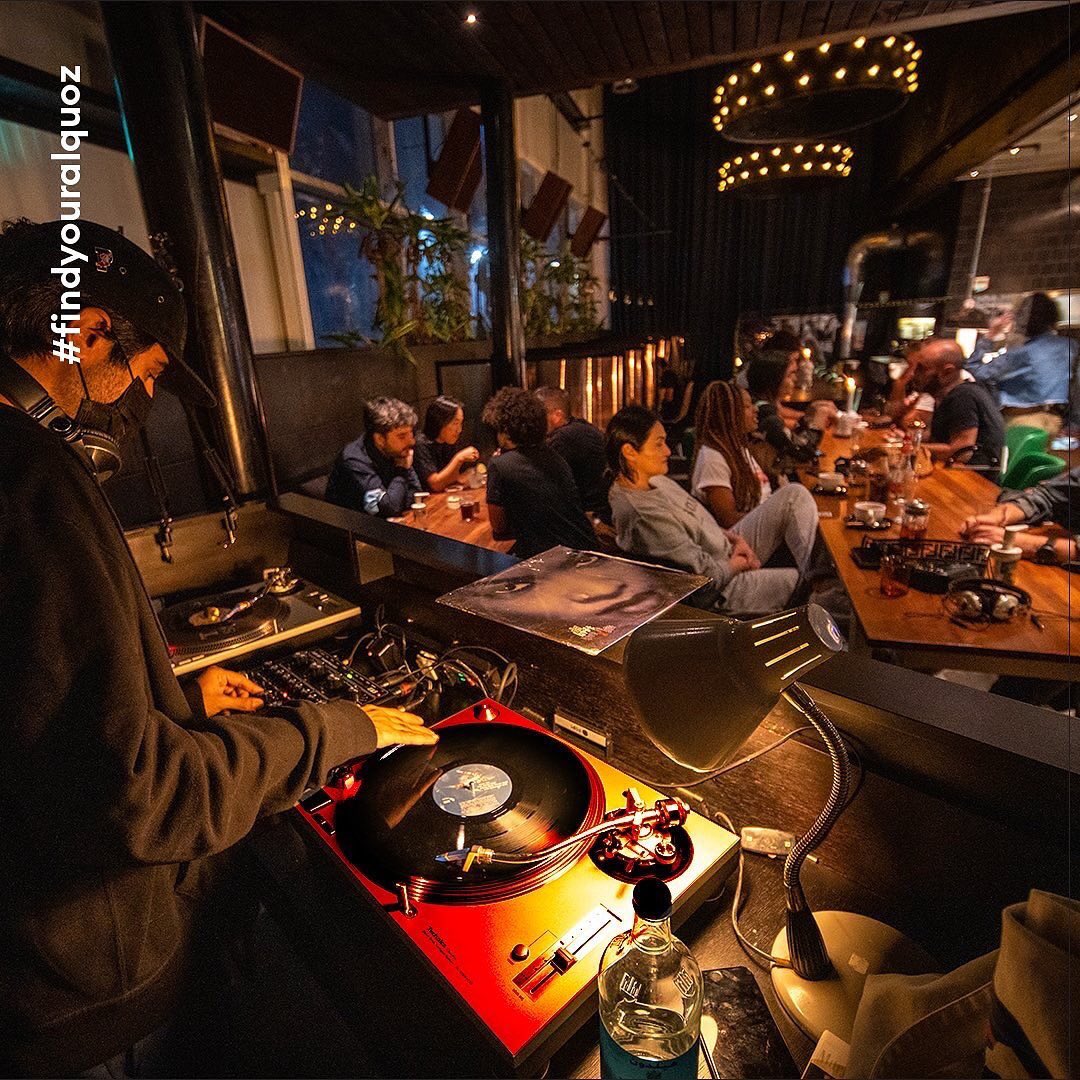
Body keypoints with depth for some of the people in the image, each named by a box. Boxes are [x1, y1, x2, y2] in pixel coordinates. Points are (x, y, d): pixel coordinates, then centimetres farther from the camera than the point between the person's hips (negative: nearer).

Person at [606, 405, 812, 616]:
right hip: (724, 592, -9)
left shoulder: (654, 479, 0)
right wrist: (739, 562, -6)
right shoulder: (644, 516, -32)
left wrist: (734, 538, -2)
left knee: (794, 494, 1)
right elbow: (709, 576, -26)